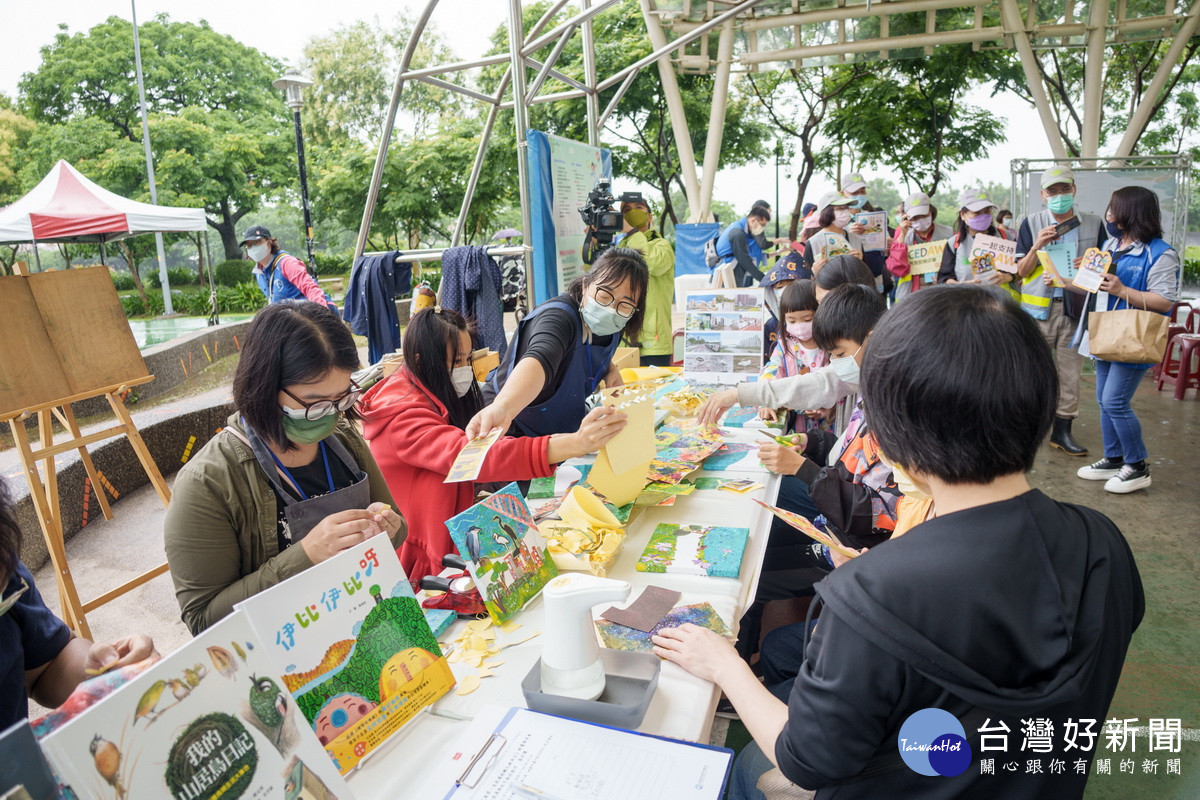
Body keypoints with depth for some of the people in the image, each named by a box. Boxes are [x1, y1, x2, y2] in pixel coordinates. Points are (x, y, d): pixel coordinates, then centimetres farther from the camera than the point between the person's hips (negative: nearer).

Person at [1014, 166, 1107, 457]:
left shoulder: (1094, 224, 7)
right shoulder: (1031, 223, 3)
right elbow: (1022, 271, 2)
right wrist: (1037, 247, -16)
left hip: (1076, 307, 2)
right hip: (1038, 307, -1)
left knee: (1070, 370, 5)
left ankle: (1062, 430, 14)